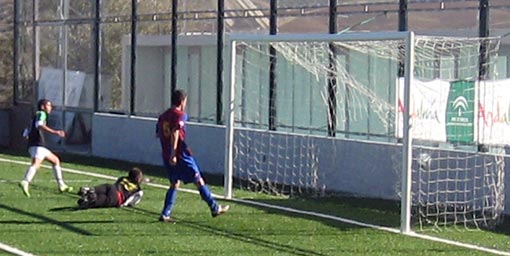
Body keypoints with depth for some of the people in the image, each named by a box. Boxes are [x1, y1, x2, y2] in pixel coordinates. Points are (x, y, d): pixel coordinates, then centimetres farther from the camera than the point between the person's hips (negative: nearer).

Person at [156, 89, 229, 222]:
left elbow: (158, 134, 15)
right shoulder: (180, 115, -9)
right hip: (180, 155, -7)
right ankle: (215, 208, 8)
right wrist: (173, 153, -24)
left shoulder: (163, 116, 13)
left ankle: (165, 214, 6)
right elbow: (175, 133, -21)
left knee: (174, 184, 15)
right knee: (199, 180, 2)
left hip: (166, 156, 7)